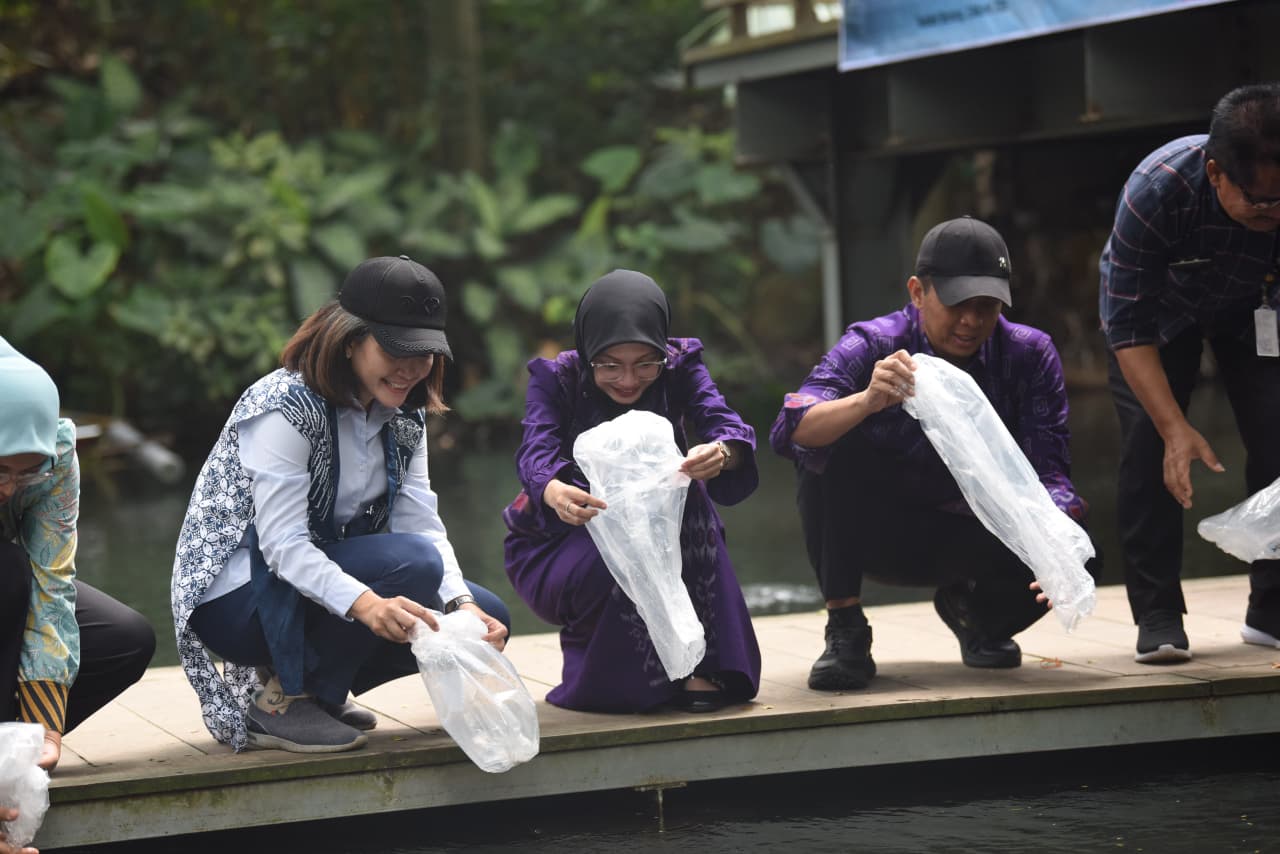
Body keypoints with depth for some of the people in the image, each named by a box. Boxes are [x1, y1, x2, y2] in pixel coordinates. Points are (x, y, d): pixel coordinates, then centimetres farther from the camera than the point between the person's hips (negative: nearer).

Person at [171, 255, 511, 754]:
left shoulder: (401, 420, 5)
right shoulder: (284, 407, -20)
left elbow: (423, 524, -4)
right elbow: (282, 542, -28)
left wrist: (462, 605, -23)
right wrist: (366, 603, -44)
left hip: (319, 582, 8)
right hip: (233, 597, -8)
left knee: (487, 618, -2)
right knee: (410, 564, -29)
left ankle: (314, 688, 8)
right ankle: (278, 700, -14)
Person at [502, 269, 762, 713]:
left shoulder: (680, 366, -9)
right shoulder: (555, 377, -13)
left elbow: (723, 423, -26)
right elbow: (536, 452, -30)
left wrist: (721, 452, -52)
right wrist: (554, 492, -56)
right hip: (563, 544, -3)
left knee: (686, 495, -30)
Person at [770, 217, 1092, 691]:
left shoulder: (1030, 354, -12)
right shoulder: (872, 346, -18)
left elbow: (1049, 472, -17)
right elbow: (790, 430, -34)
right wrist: (867, 401, -55)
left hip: (975, 536, 2)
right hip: (879, 535, -2)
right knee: (832, 443, -30)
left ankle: (973, 610, 9)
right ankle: (844, 629, -18)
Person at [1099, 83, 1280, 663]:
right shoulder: (1155, 191, -41)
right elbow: (1128, 326, -33)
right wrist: (1175, 428, -40)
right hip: (1158, 305, -1)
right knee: (1148, 442, -16)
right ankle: (1158, 616, -8)